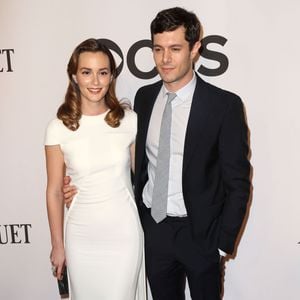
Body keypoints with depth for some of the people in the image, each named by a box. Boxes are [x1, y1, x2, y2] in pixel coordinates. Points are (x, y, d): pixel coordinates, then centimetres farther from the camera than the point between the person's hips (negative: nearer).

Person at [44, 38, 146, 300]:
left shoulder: (129, 120, -6)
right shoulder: (59, 127, -9)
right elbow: (54, 192, -2)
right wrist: (58, 245, 3)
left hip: (124, 231, 0)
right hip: (82, 235, 0)